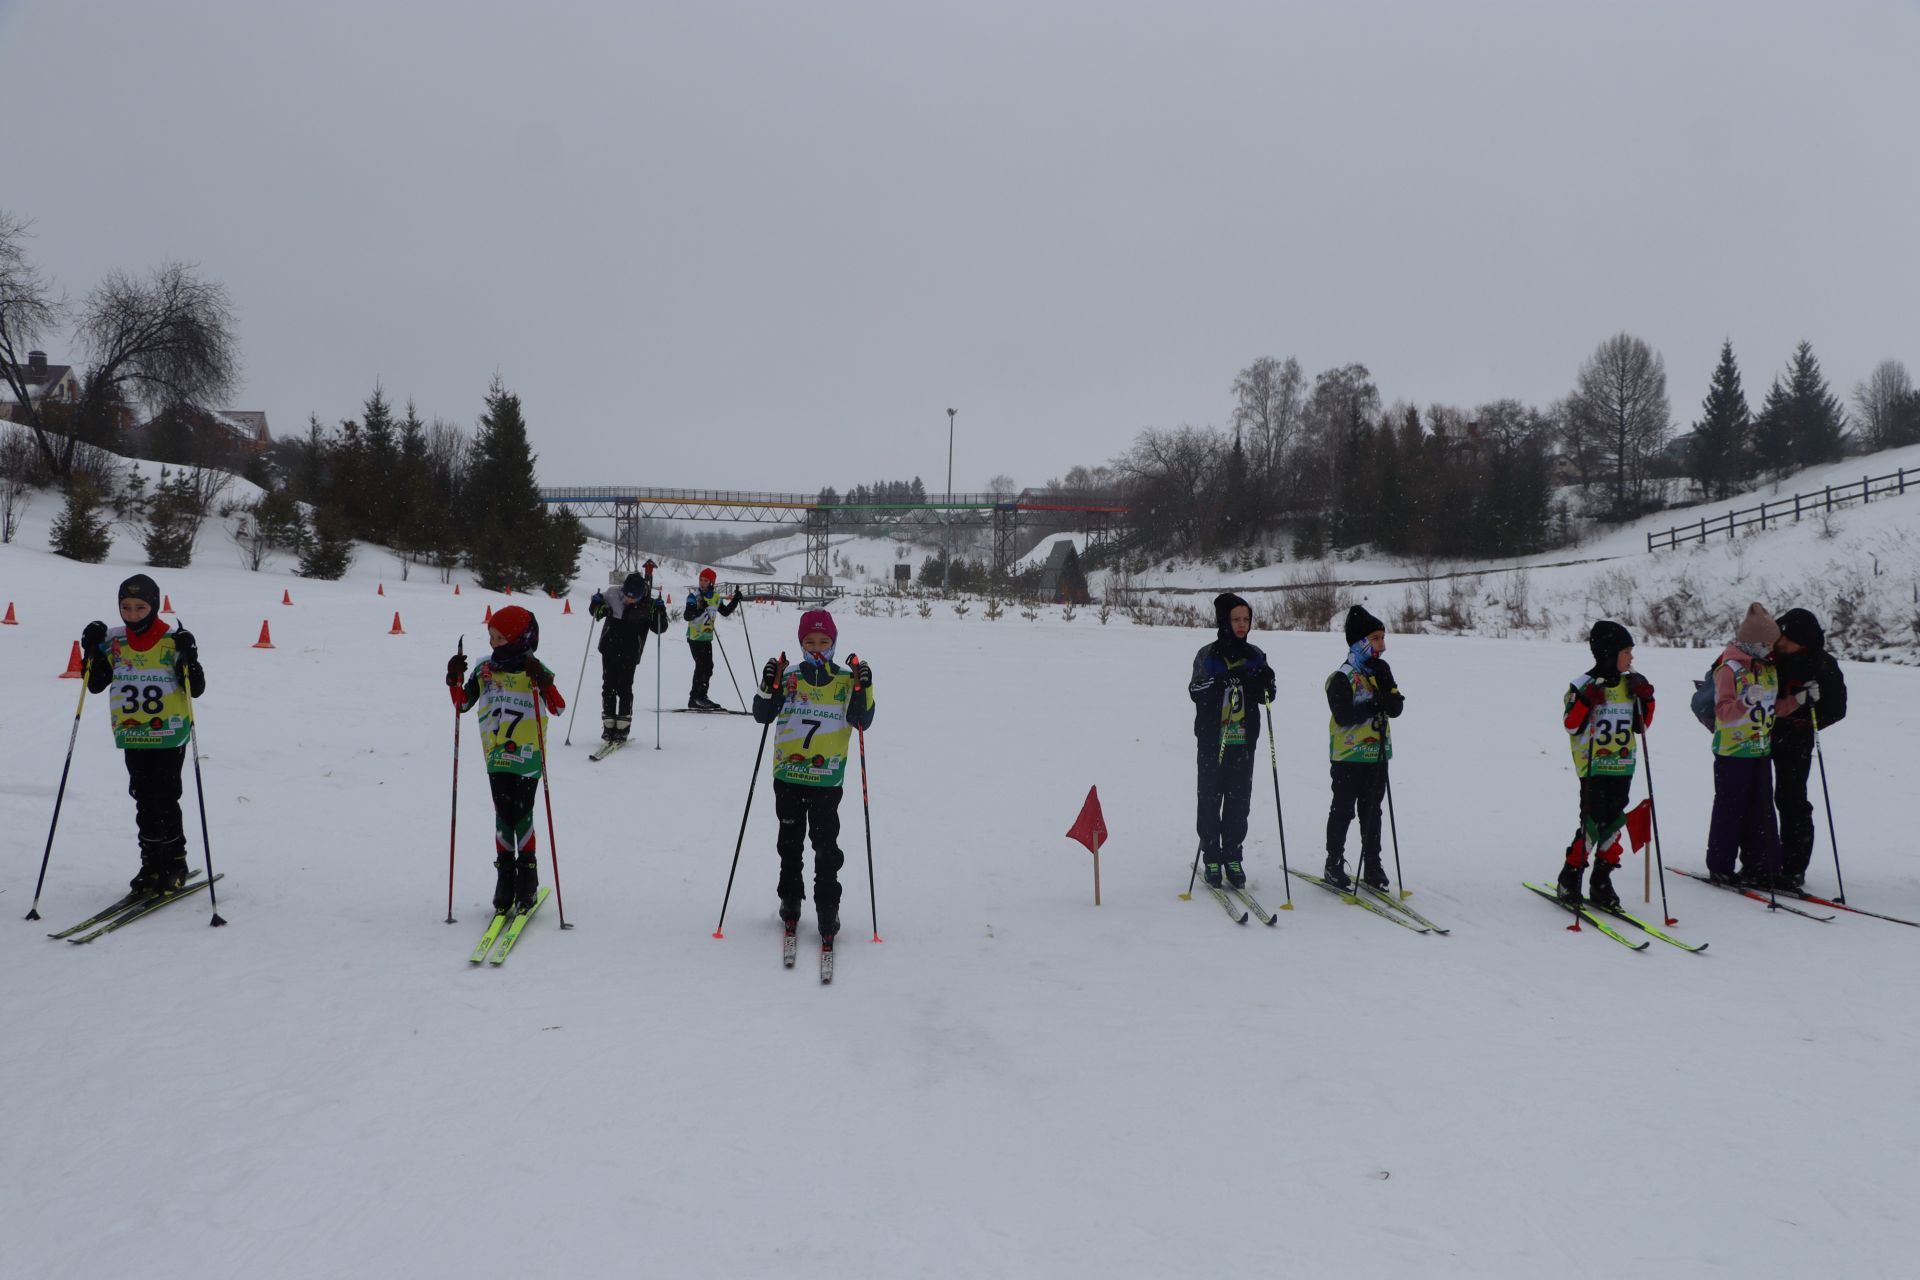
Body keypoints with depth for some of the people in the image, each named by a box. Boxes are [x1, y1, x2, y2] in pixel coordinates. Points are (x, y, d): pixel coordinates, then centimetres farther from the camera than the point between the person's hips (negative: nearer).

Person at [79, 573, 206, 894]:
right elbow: (95, 685, 7)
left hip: (169, 736, -4)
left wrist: (187, 658, -26)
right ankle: (151, 863, 20)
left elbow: (196, 689, -10)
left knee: (165, 800, -3)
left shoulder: (172, 641, -8)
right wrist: (93, 650, -5)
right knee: (144, 801, 11)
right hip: (132, 737, 4)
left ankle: (175, 863, 10)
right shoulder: (114, 642, 3)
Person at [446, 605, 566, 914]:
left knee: (522, 814, -3)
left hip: (528, 753, -3)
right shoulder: (484, 670, 9)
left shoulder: (534, 669, -3)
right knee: (503, 815, 2)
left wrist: (542, 681, -26)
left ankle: (527, 876, 9)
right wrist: (455, 679, -2)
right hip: (496, 755, 3)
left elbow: (558, 708, -11)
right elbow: (462, 703, 15)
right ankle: (505, 875, 11)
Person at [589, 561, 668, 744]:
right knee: (608, 687, 4)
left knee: (624, 688, -4)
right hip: (609, 650, 2)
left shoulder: (648, 605, -11)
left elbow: (659, 629, -6)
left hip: (630, 654, -2)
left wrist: (660, 613, -23)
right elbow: (595, 610, 8)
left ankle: (622, 727, 3)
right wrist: (596, 604, -15)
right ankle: (608, 725, 11)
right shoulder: (613, 597, -7)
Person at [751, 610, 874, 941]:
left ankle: (828, 908, 5)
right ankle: (790, 900, 28)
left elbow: (862, 722, -4)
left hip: (827, 779, -2)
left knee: (826, 845, -4)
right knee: (790, 841, 14)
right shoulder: (788, 677, 4)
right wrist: (768, 687, -15)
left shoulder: (846, 679, 2)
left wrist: (863, 690, -18)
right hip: (787, 776, 2)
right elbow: (763, 716, 1)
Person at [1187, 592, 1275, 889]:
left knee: (1239, 800, 5)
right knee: (1210, 799, 0)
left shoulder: (1255, 656, 8)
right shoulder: (1208, 655, -2)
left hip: (1244, 741, 3)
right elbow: (1195, 692, -12)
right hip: (1213, 740, -3)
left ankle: (1232, 856, 15)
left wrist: (1266, 684, -14)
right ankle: (1211, 857, 9)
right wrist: (1223, 680, -27)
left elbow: (1265, 697, 8)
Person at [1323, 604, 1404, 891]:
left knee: (1372, 812, 12)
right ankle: (1334, 865, 12)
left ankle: (1372, 865, 21)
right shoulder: (1343, 677, -12)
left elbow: (1396, 708, 0)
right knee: (1343, 811, 3)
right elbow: (1344, 715, -22)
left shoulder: (1382, 672, 10)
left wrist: (1386, 682, -14)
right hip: (1349, 757, -6)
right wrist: (1377, 704, -22)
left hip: (1378, 754, 6)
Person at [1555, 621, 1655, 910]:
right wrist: (1586, 701, -24)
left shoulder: (1631, 685, 10)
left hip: (1622, 768, 6)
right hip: (1593, 768, -6)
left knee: (1614, 823, 7)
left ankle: (1601, 881, 16)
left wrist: (1645, 699, 1)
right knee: (1592, 823, -8)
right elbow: (1570, 724, -11)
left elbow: (1642, 725, 15)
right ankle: (1570, 876, 7)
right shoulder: (1584, 685, -7)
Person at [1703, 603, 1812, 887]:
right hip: (1732, 750, -7)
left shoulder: (1769, 668, 12)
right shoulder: (1730, 668, -12)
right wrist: (1747, 701, -36)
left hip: (1761, 750, 7)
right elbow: (1723, 711, -19)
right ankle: (1719, 868, 8)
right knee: (1730, 810, -1)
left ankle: (1760, 867, 14)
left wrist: (1802, 698, 4)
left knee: (1762, 810, 8)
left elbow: (1775, 708, 18)